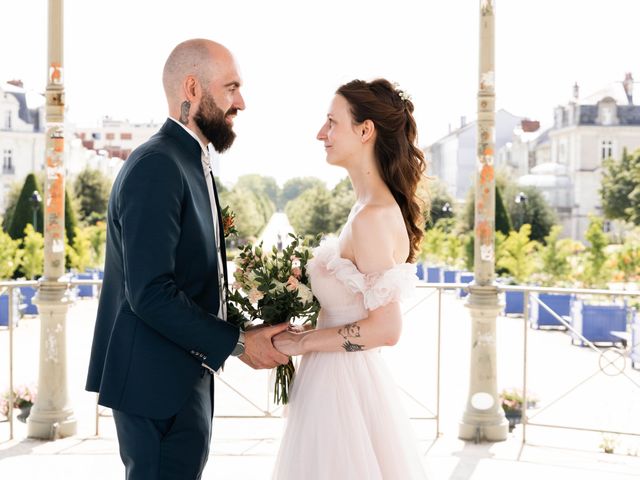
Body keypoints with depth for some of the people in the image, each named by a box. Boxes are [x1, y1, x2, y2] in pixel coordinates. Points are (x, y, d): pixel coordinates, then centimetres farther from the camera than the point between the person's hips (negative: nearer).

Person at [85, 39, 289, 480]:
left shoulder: (192, 162, 14)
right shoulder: (157, 166, -19)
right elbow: (149, 293, -25)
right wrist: (236, 343, -18)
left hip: (182, 374, 10)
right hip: (156, 381, -10)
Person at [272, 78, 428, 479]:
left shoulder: (373, 217, -20)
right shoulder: (377, 207, 8)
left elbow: (386, 328, -23)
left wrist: (302, 342, -15)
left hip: (342, 384, -9)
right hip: (345, 378, 9)